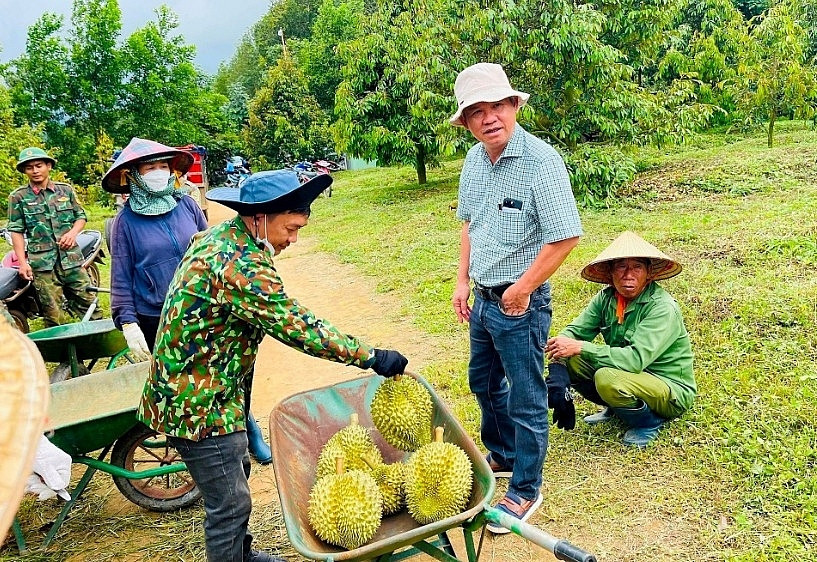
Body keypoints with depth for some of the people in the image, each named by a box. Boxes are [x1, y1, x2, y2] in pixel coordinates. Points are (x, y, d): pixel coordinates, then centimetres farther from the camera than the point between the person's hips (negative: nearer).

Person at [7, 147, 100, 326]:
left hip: (71, 258, 2)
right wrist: (22, 263, -5)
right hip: (41, 263, -2)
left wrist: (73, 232, -6)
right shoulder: (18, 197, 3)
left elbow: (81, 216, 15)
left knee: (88, 301, 4)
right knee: (54, 315, 1)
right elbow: (17, 231, 2)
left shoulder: (65, 190, 9)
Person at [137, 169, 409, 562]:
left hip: (187, 388, 11)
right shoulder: (242, 267, -29)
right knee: (230, 503, 3)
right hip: (199, 403, -11)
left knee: (235, 472, 25)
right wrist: (372, 357, -20)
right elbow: (299, 328, -27)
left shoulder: (217, 236, 3)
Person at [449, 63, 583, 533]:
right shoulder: (474, 160, 4)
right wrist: (463, 280, 9)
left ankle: (525, 491, 25)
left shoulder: (541, 161, -20)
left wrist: (521, 289, -16)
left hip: (520, 302, -8)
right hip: (482, 298, 8)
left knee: (526, 399, 6)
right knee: (484, 383, 23)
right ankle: (502, 456, 46)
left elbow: (566, 236, -22)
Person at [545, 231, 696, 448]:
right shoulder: (607, 297, -5)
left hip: (672, 392, -6)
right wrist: (560, 345, -29)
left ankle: (649, 422, -4)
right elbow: (575, 331, -6)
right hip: (631, 375, 7)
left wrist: (581, 348, -34)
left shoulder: (663, 308, -24)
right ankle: (615, 409, 10)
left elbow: (636, 359, -34)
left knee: (607, 378, -34)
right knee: (568, 359, -9)